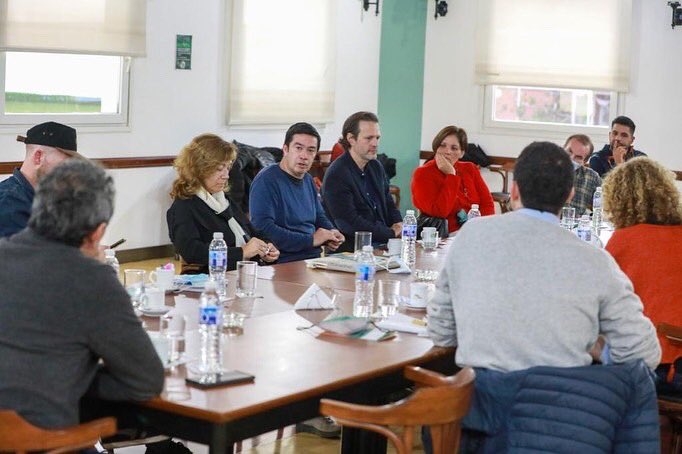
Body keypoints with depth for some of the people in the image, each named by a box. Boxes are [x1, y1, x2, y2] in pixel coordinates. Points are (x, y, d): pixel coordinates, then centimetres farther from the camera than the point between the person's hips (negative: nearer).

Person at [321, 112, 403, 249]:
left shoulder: (376, 167, 14)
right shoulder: (336, 176, -13)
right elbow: (350, 224, -17)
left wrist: (399, 224, 3)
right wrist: (392, 234, -13)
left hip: (382, 243, 8)